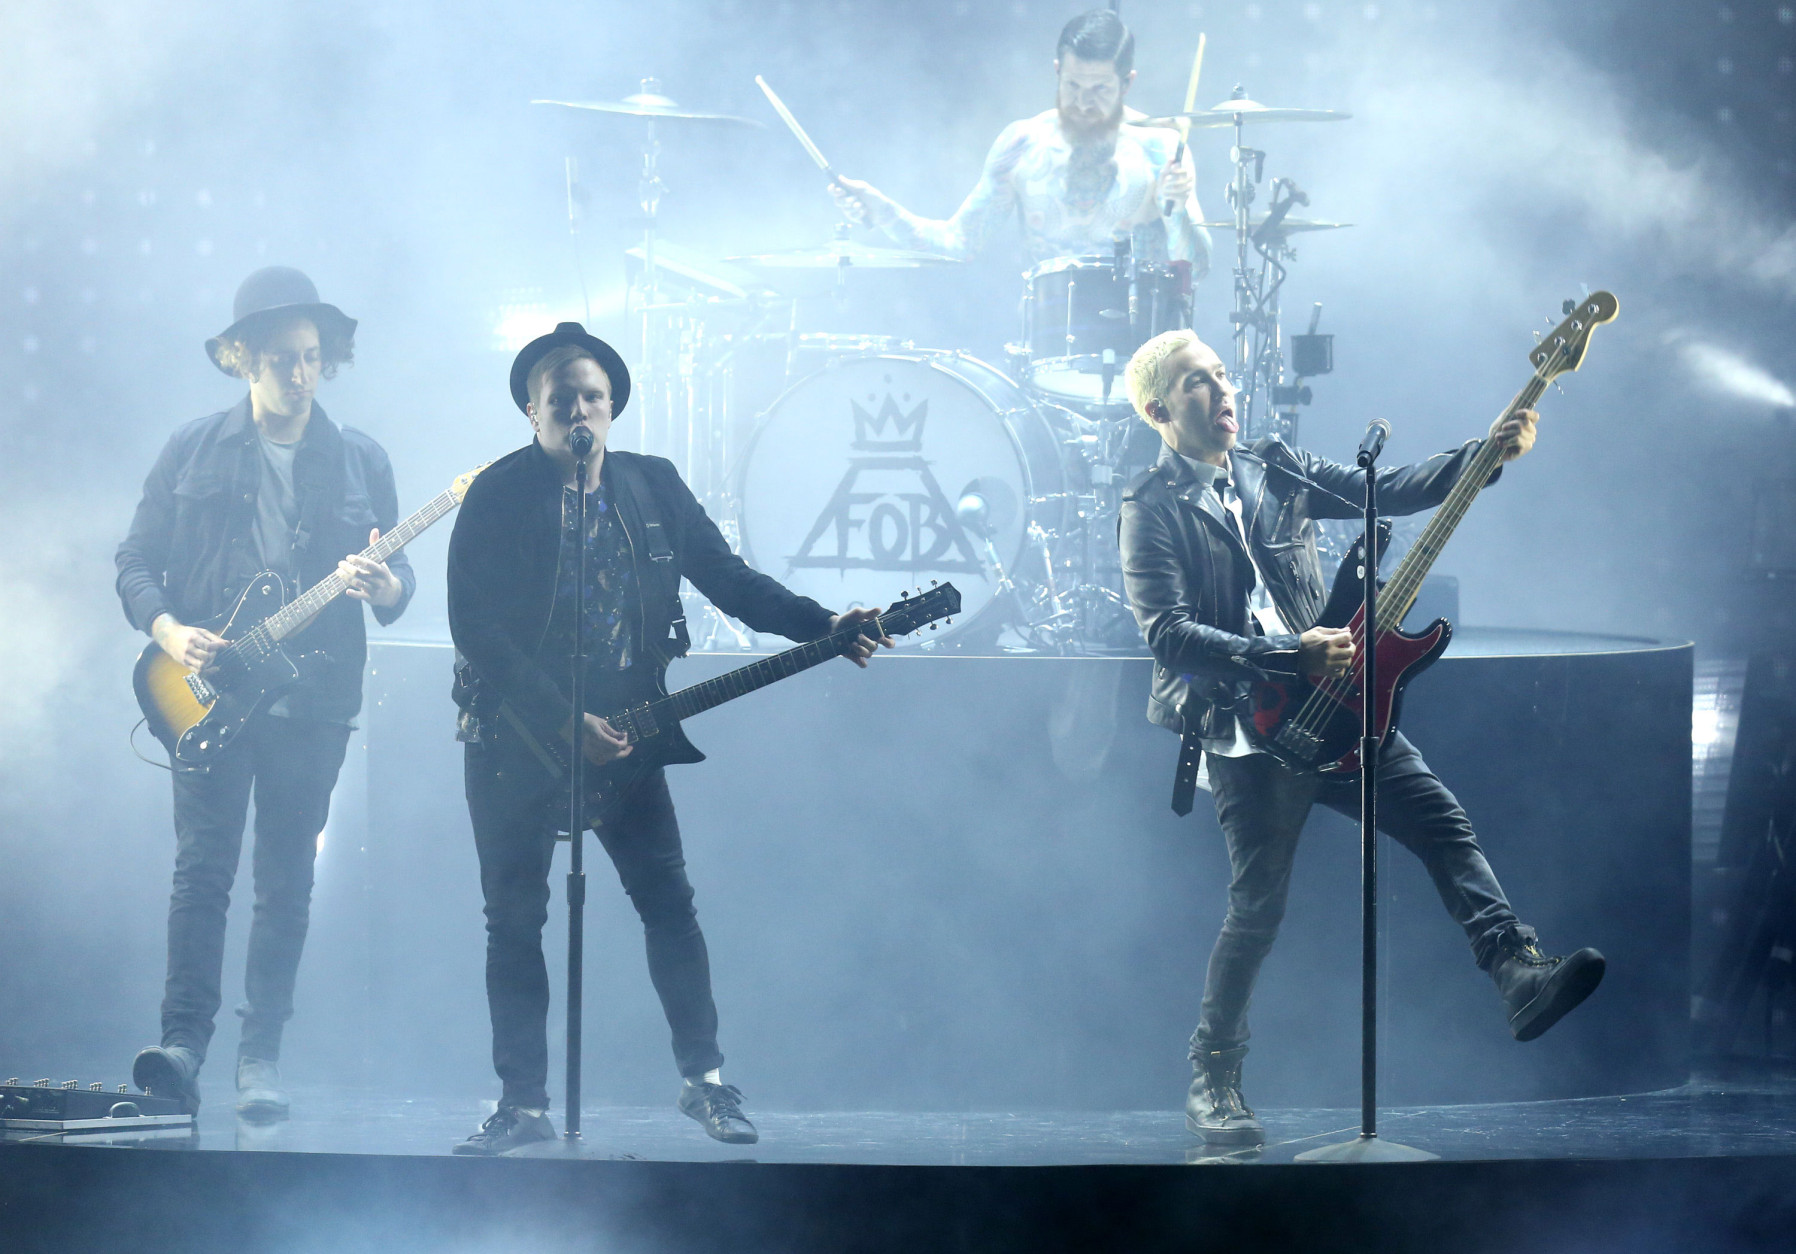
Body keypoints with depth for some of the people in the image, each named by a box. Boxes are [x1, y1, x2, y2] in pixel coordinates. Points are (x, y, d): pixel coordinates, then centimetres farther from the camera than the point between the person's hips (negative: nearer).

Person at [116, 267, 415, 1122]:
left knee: (286, 882, 2)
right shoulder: (194, 452, 5)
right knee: (202, 866, -9)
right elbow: (136, 565, 6)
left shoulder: (359, 463, 8)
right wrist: (169, 632, -12)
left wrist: (384, 587, -14)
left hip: (312, 701, 1)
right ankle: (183, 1042, -10)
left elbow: (398, 581, 10)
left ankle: (262, 1056, 5)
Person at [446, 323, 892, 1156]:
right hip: (515, 738, -3)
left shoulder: (654, 487, 6)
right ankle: (522, 1104, 7)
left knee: (667, 900, -2)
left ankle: (703, 1079, 8)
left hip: (619, 734, 3)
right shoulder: (498, 497, -7)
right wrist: (563, 723, -18)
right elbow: (474, 626, -13)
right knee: (514, 921, 0)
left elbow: (725, 576, 6)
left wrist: (820, 627, -8)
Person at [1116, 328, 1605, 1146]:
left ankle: (1520, 980, -13)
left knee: (1443, 824, -9)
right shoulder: (1152, 512, -3)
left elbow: (1389, 492, 11)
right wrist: (1291, 656, -20)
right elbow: (1168, 634, -14)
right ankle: (1212, 1085, 7)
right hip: (1245, 729, -6)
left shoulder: (1276, 471, 15)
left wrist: (1487, 454, -3)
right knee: (1258, 906, -4)